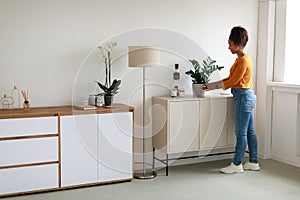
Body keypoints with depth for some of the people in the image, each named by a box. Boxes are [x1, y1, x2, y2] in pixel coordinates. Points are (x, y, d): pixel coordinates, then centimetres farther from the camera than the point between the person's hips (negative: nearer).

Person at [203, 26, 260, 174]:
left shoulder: (244, 61, -16)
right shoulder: (240, 59, 15)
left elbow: (232, 82, -17)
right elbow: (230, 79, 18)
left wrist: (211, 86, -9)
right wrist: (211, 85, 12)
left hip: (244, 97, -10)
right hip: (245, 97, 10)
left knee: (241, 132, -3)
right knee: (249, 131, 12)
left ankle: (237, 164, 5)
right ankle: (253, 162, 20)